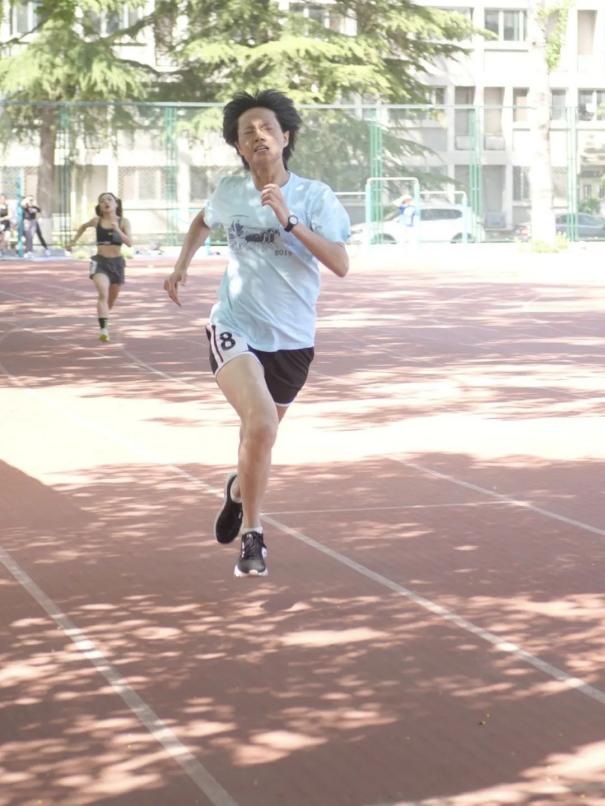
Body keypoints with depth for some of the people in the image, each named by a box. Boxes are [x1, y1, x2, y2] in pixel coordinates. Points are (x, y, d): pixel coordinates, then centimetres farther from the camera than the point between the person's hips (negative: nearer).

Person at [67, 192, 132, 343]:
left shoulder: (123, 222, -3)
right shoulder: (97, 221, 0)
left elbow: (129, 243, -13)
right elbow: (83, 227, 22)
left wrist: (117, 230, -25)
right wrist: (73, 241, 20)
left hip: (117, 262, 2)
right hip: (100, 261, -2)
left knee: (111, 299, 16)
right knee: (103, 293, -26)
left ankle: (104, 324, 46)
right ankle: (104, 329, -31)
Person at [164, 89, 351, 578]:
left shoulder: (314, 196, -9)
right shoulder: (230, 193, -2)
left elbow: (341, 265, -22)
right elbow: (204, 221, 23)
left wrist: (289, 222, -29)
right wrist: (182, 265, 13)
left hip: (292, 340, 1)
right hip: (235, 330, -1)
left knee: (260, 435, 19)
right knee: (261, 422, -26)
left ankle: (240, 489, 53)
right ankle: (252, 534, -9)